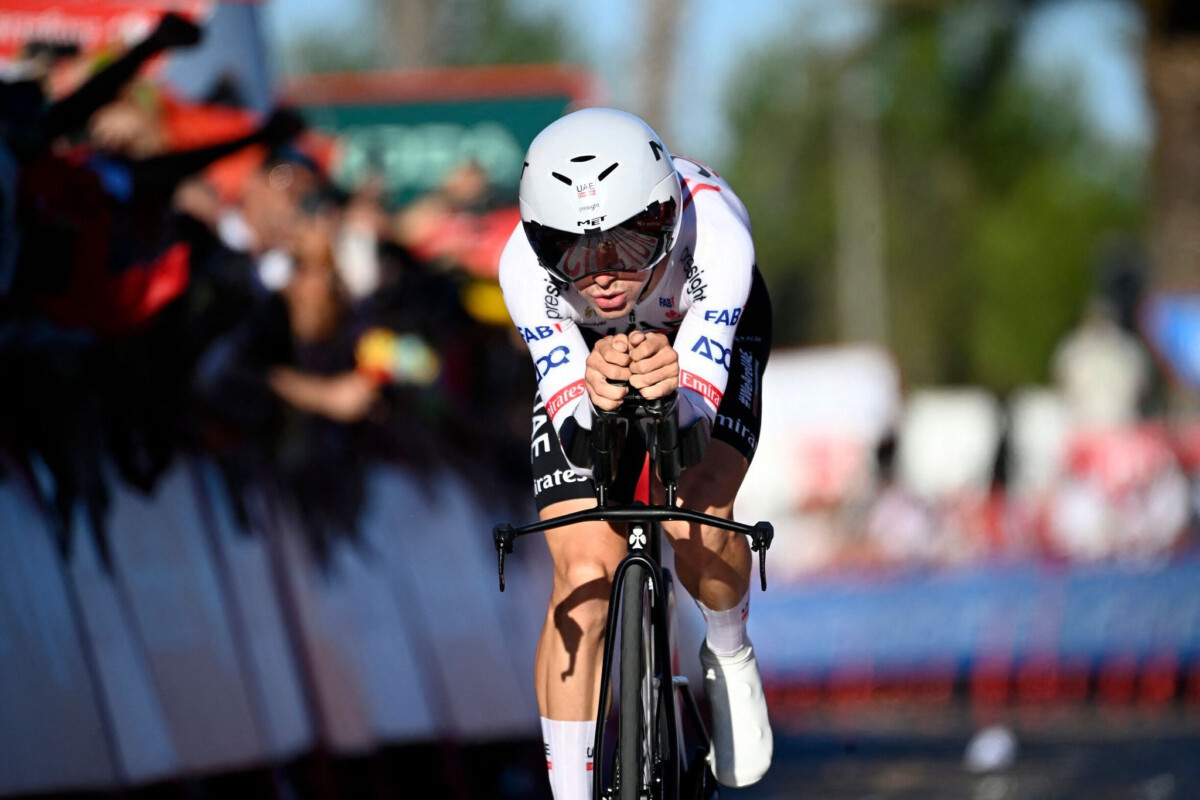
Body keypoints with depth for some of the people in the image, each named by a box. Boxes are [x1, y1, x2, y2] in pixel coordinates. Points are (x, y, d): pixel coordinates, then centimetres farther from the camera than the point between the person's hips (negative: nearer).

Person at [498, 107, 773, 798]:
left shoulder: (714, 233, -41)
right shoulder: (526, 268, -37)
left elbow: (696, 419, -42)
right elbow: (573, 427, -38)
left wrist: (672, 387, -65)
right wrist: (596, 395, -61)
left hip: (711, 340, -1)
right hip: (586, 353, 1)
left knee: (696, 521, -25)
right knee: (585, 575, -15)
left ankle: (730, 659, 9)